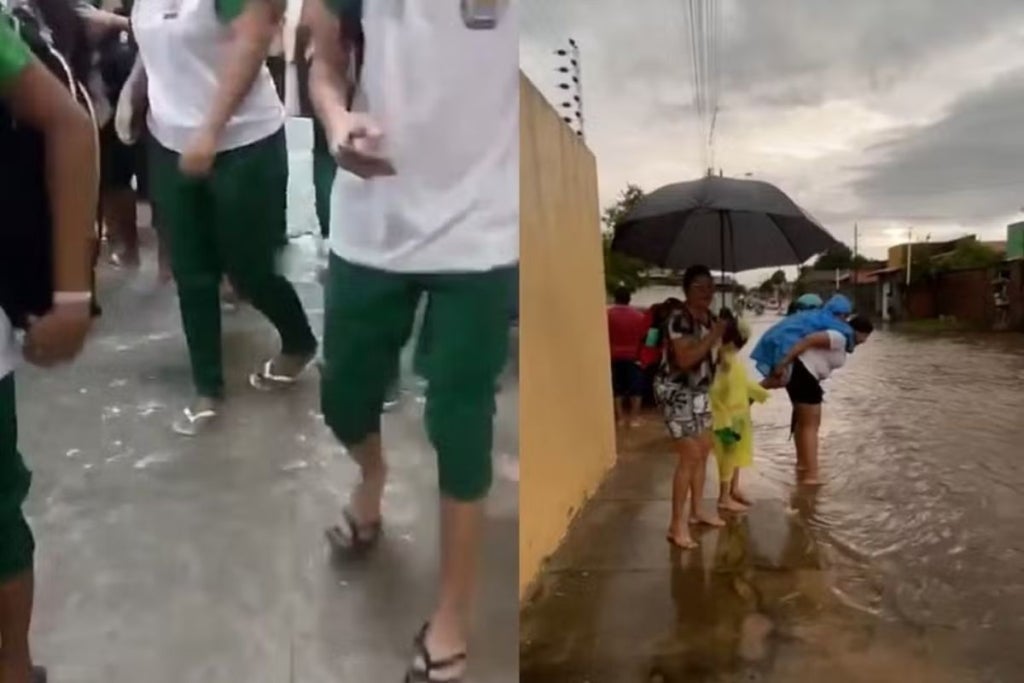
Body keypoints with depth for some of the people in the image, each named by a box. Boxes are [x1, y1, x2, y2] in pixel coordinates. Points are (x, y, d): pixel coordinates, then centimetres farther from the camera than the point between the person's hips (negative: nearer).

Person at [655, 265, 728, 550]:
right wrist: (713, 336, -29)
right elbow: (685, 359, -32)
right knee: (690, 456, -12)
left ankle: (696, 511, 30)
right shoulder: (678, 319, -20)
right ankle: (677, 525, -5)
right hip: (676, 392, -9)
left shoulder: (710, 317, 8)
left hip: (699, 392, 9)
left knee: (704, 451, 15)